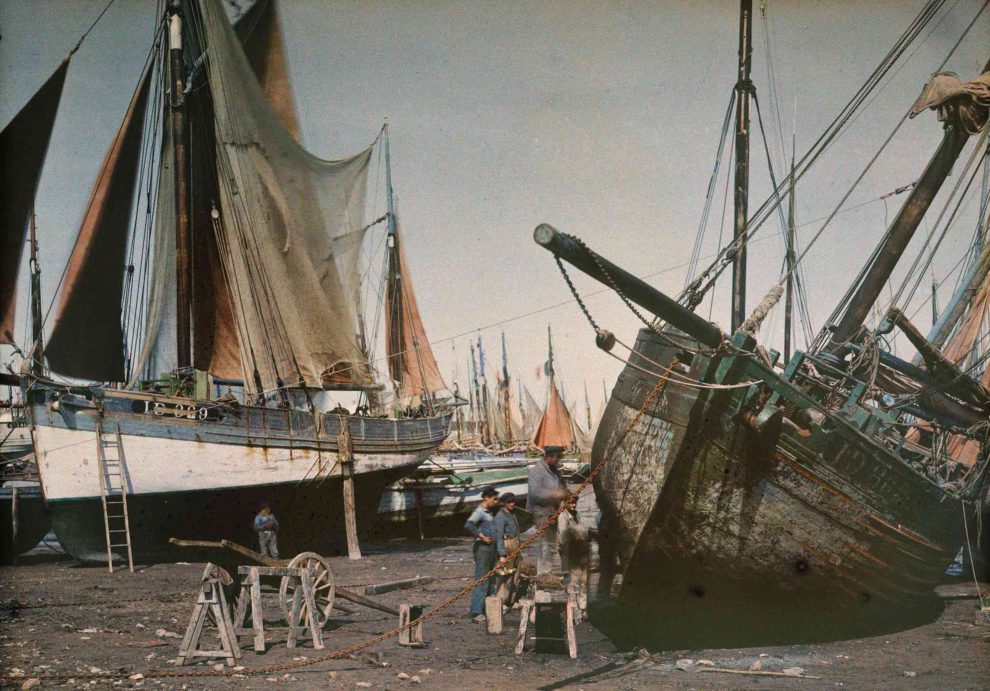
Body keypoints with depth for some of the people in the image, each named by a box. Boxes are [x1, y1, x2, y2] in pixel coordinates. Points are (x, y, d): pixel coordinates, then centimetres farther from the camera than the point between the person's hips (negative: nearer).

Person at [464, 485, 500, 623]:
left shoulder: (490, 511, 15)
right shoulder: (480, 512, -13)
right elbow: (468, 525, -29)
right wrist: (482, 536, -24)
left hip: (491, 548, 10)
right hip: (483, 548, -10)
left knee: (489, 580, 13)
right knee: (481, 581, -11)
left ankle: (485, 610, 21)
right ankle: (476, 613, -11)